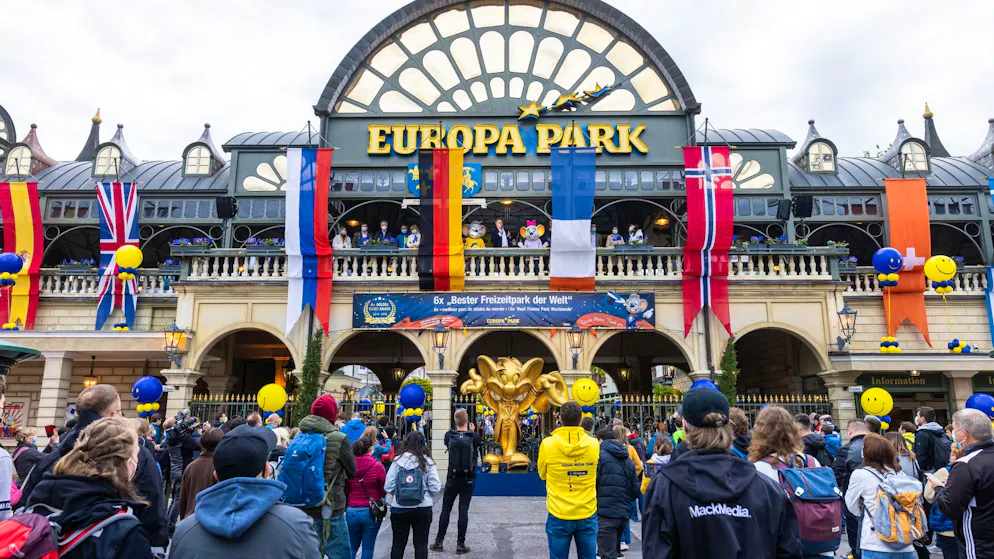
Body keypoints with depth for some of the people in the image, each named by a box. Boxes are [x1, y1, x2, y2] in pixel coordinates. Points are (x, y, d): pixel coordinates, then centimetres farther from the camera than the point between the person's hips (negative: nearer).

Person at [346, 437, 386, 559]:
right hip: (372, 512, -2)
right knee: (368, 548, 8)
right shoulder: (377, 466, -11)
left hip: (351, 511, 3)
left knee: (352, 548, 16)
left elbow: (345, 489, 5)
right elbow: (384, 490, -4)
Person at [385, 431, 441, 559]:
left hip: (399, 508, 1)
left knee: (398, 543, 13)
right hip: (422, 509, 0)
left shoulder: (398, 461, -6)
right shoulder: (427, 462, -5)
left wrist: (391, 500, 14)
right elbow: (435, 487, -8)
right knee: (421, 544, 11)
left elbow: (388, 486, -7)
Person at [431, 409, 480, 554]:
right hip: (468, 479, -1)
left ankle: (439, 541, 16)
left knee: (446, 509, 11)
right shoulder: (474, 436, -10)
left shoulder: (449, 436, -7)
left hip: (452, 478, 1)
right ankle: (460, 544, 6)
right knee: (463, 510, 3)